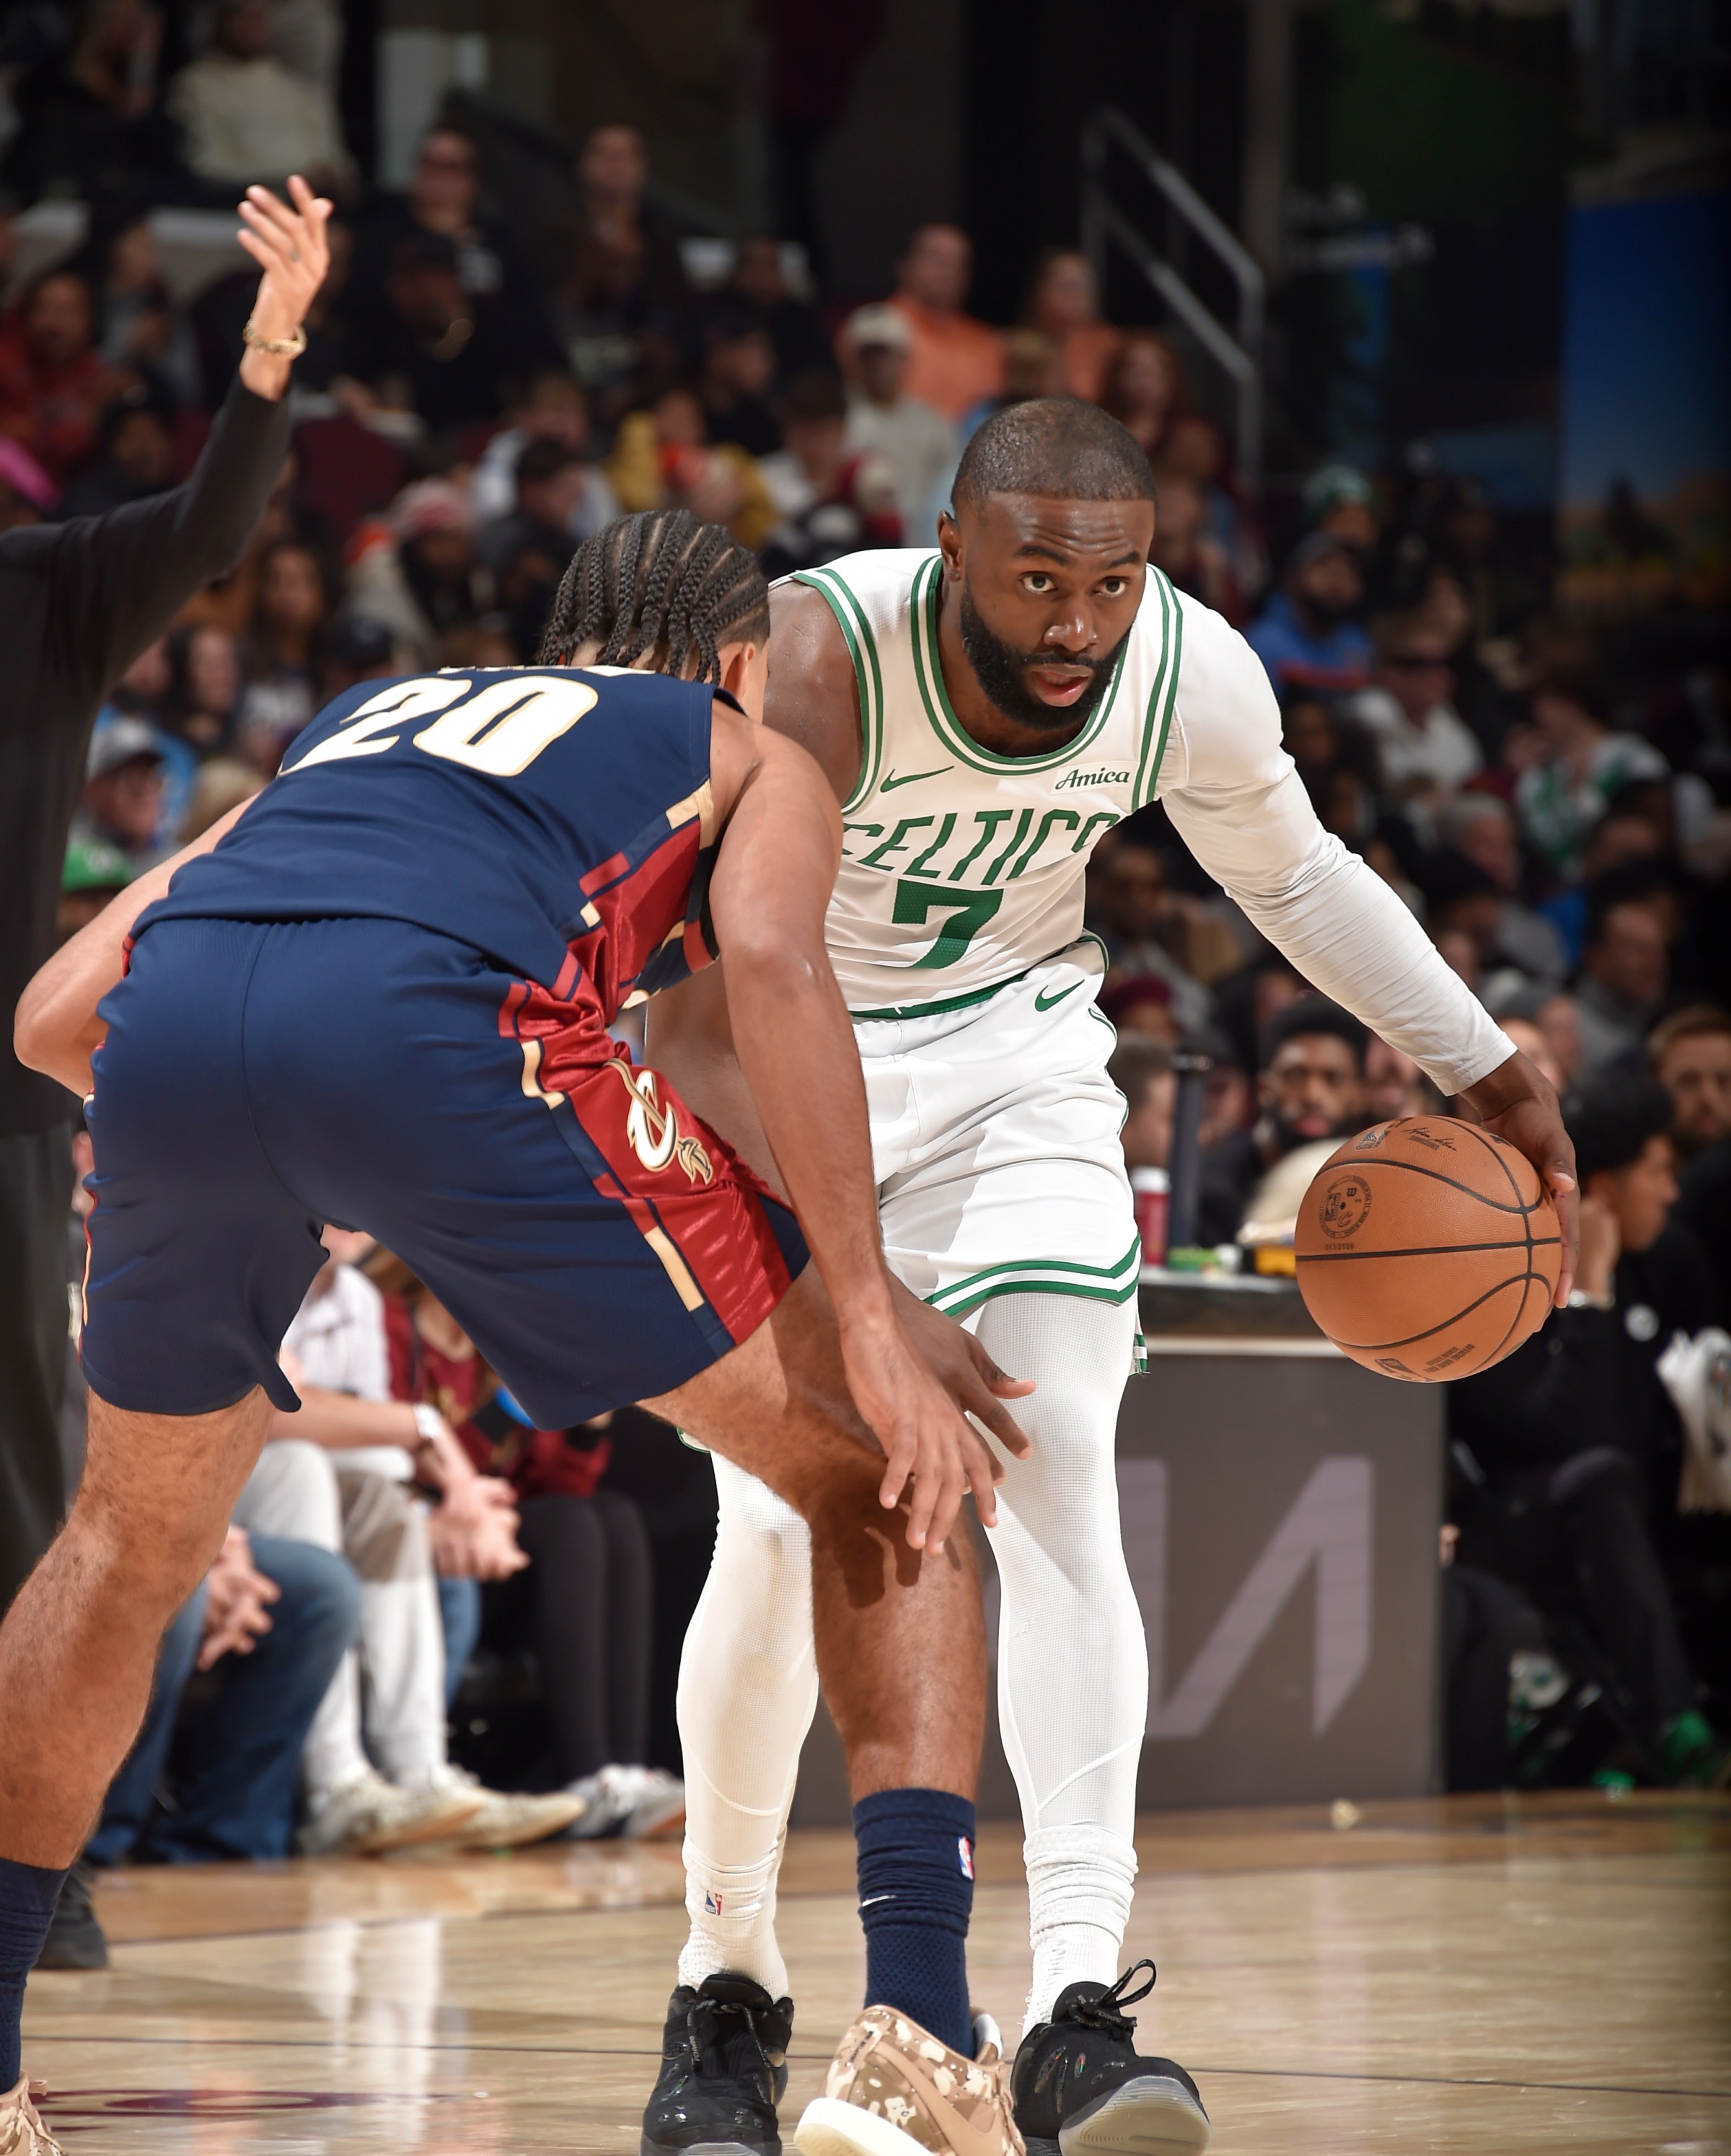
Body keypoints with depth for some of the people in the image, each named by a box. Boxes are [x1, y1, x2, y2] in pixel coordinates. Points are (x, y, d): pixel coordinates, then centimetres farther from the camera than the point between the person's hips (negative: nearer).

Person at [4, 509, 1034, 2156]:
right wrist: (869, 1314, 0)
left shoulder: (364, 713, 42)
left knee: (136, 1538, 30)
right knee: (878, 1476, 11)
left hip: (167, 1026, 4)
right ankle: (916, 2020, -3)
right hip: (425, 1016, -4)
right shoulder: (752, 755, 30)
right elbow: (773, 965, 5)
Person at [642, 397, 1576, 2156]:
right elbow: (697, 1015, -38)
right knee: (782, 1535, -8)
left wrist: (1481, 1065, 13)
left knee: (1058, 1482, -16)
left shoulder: (1195, 678, -18)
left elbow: (1291, 873, 5)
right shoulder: (814, 664, -33)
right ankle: (726, 1977, 15)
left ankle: (1076, 2005, -22)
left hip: (1013, 1055, 3)